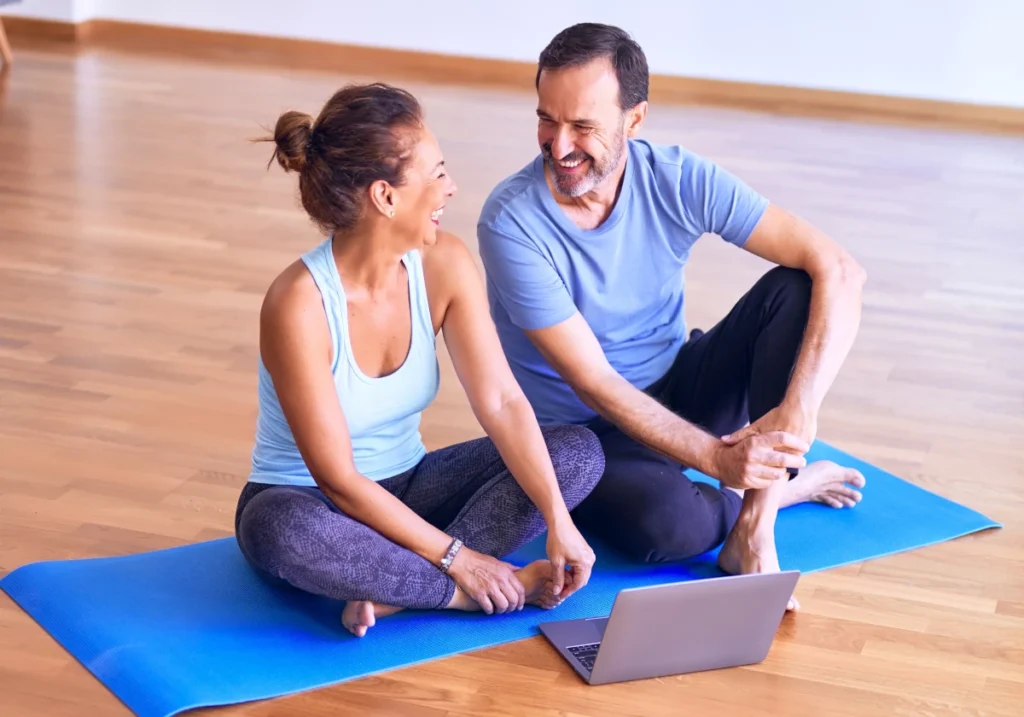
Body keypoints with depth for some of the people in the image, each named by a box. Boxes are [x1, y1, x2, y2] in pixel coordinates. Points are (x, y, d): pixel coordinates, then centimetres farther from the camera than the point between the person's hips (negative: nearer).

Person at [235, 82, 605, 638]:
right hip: (307, 503, -6)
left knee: (580, 451, -12)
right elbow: (338, 479, -25)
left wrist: (559, 522, -25)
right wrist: (455, 556, -25)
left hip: (406, 488, 6)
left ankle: (393, 591, -23)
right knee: (284, 531, -42)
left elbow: (502, 403, -14)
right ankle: (476, 592, -22)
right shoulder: (298, 305, -27)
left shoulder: (444, 265, -11)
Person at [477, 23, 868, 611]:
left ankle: (753, 525, -22)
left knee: (794, 287, -20)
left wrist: (798, 411, -33)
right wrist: (717, 458, -31)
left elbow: (839, 270, -20)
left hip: (679, 394, 4)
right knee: (666, 521, -37)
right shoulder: (511, 222, -22)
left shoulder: (678, 180, -14)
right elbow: (593, 383, -23)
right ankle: (785, 488, -1)